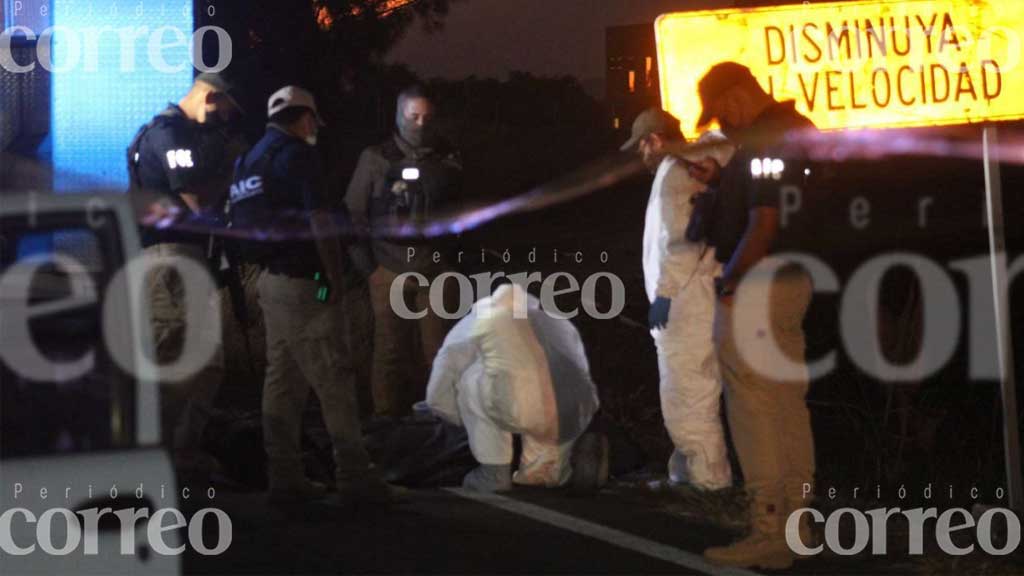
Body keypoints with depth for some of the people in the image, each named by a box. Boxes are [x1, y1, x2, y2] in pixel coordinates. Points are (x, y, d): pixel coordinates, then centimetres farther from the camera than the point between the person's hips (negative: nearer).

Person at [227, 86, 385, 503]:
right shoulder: (296, 154, -10)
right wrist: (335, 276, -11)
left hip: (269, 278, 9)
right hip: (301, 281, -9)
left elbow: (239, 222, 19)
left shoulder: (250, 160, 17)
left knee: (283, 379, 10)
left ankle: (285, 476, 11)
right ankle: (352, 473, -6)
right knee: (333, 375, -7)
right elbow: (318, 219, -16)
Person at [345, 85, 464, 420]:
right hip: (389, 269, -2)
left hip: (435, 269, 2)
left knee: (436, 348, 1)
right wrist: (366, 263, -3)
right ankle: (388, 417, 10)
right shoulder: (376, 159, 0)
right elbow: (354, 213, 2)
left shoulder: (448, 159, 6)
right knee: (390, 348, 3)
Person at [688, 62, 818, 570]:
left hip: (757, 282, -10)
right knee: (788, 405, 13)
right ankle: (796, 524, 19)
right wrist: (719, 179, 13)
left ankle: (769, 534, -5)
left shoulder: (765, 139, -16)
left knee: (753, 411, -6)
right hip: (793, 280, 10)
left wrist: (729, 282, -14)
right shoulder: (798, 129, 15)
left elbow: (764, 223, -22)